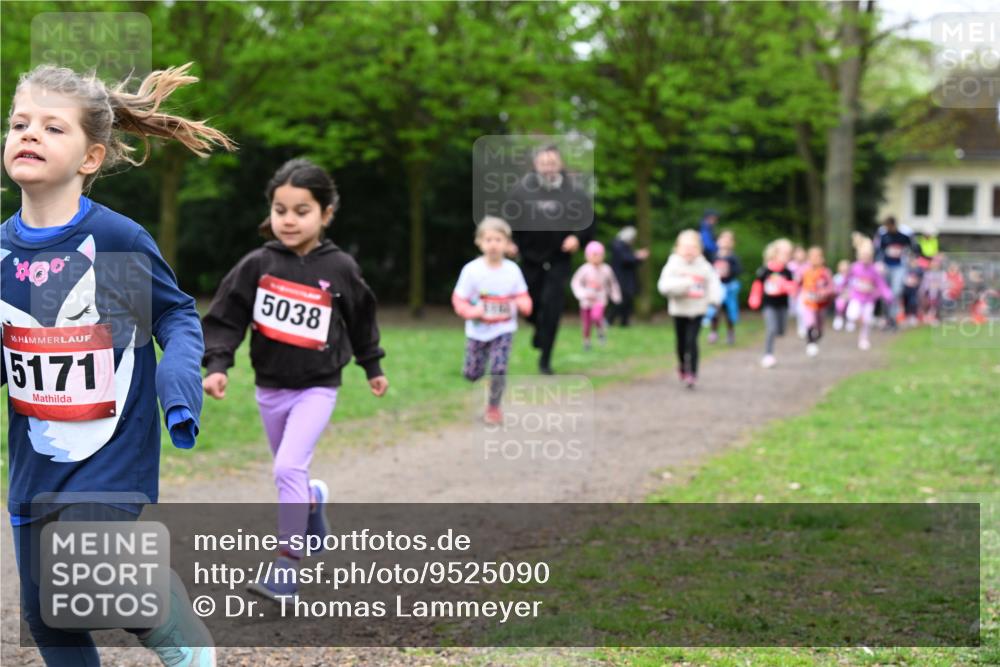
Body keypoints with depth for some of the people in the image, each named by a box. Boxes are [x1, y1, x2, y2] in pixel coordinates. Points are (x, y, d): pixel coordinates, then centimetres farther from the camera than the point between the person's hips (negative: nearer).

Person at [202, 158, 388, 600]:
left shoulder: (339, 269, -8)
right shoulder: (257, 265, -7)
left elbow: (361, 319, 8)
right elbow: (225, 317, -5)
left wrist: (373, 367, 17)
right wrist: (216, 364, -19)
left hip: (316, 388, -3)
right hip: (269, 388, 3)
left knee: (290, 468, -19)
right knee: (288, 472, 16)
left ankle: (287, 564, -12)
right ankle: (312, 500, 51)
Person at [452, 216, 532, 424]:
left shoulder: (513, 270, -7)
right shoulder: (471, 270, -14)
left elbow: (522, 296, 4)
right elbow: (459, 300, -9)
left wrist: (523, 304, -19)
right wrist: (473, 312, -27)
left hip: (503, 329, 0)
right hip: (478, 330, 0)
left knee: (499, 370, -13)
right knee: (472, 374, 7)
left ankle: (493, 406, 10)